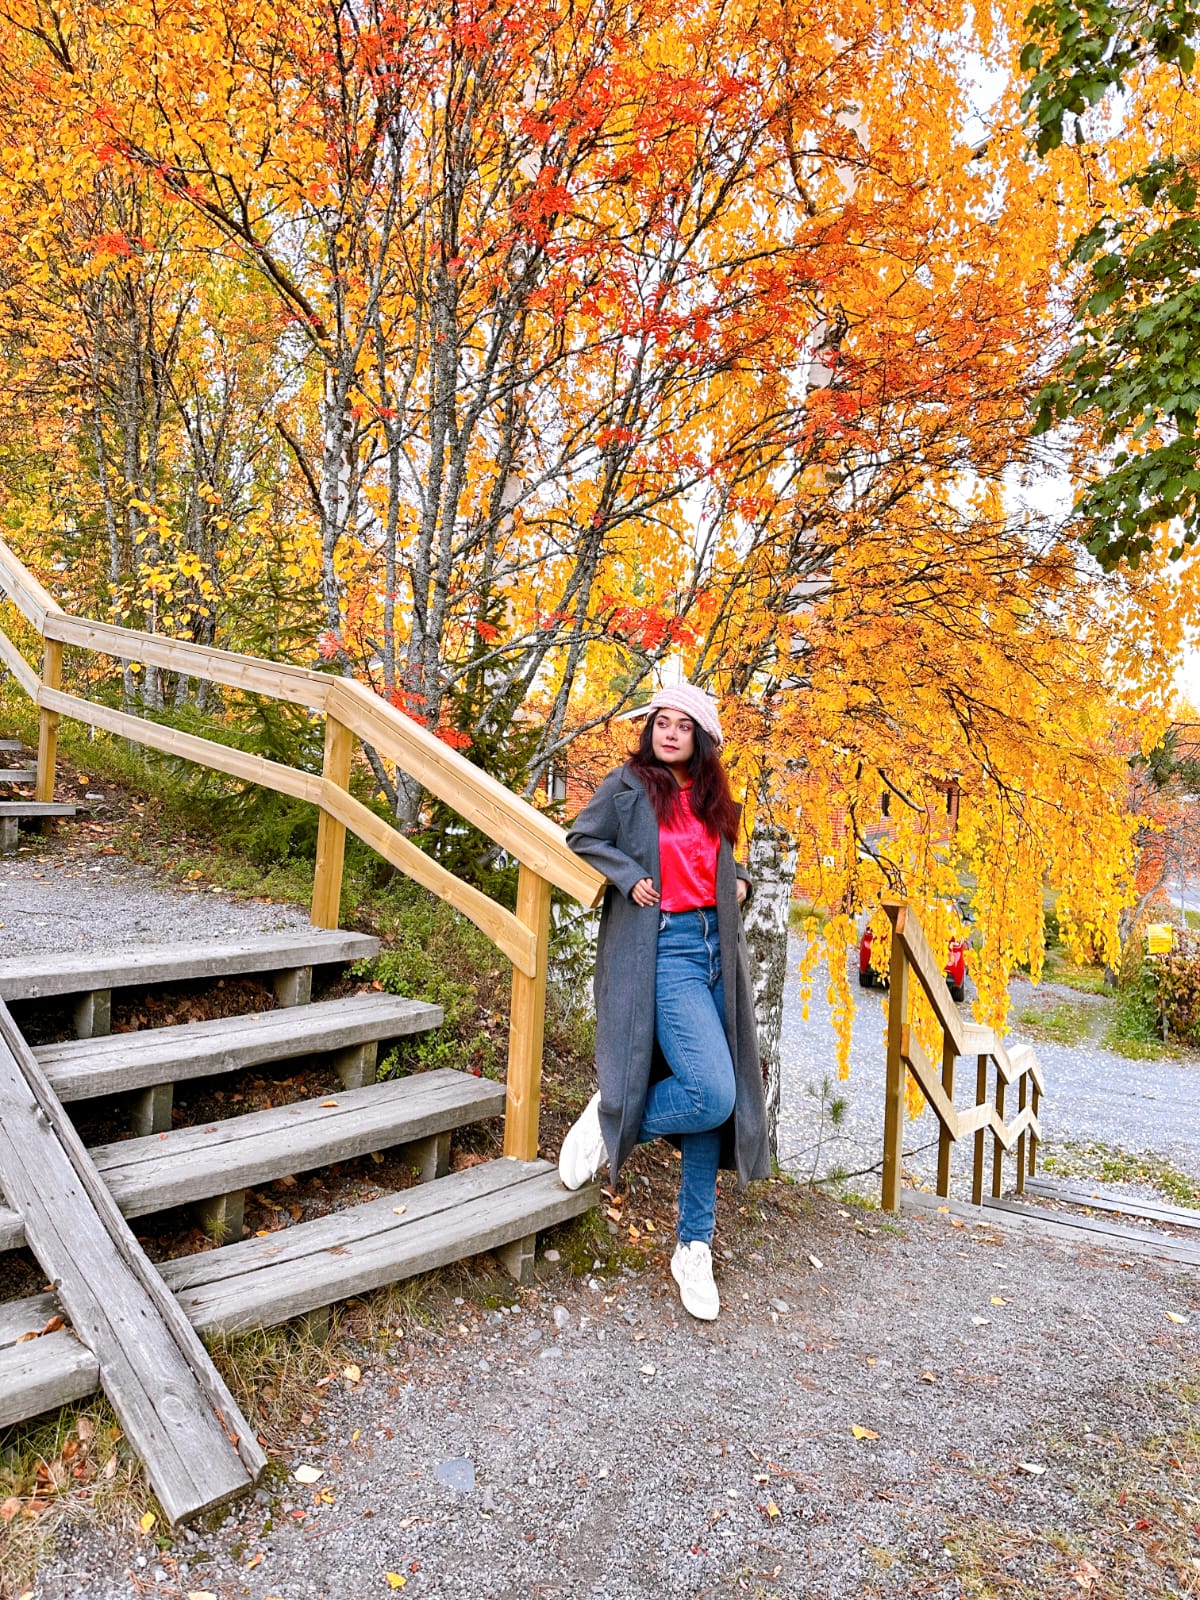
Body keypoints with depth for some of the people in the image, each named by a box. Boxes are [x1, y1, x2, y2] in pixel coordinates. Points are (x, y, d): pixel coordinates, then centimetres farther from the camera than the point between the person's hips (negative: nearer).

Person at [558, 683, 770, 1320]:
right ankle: (610, 1121, 9)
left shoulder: (712, 798, 17)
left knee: (717, 1101, 6)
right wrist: (629, 876, -11)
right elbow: (582, 839, 3)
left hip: (713, 948, 7)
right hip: (663, 950, -6)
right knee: (710, 1094, -20)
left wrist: (739, 879, 8)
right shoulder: (628, 784, 0)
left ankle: (693, 1246, 19)